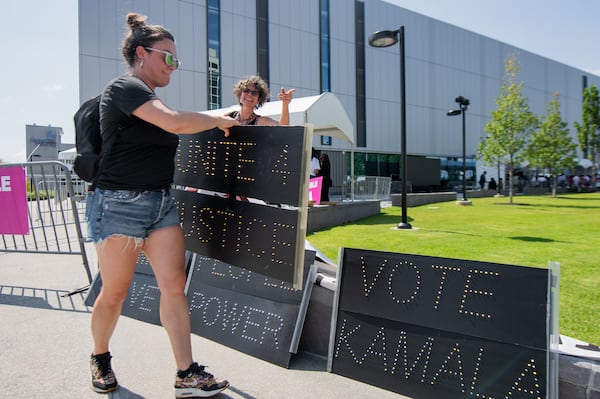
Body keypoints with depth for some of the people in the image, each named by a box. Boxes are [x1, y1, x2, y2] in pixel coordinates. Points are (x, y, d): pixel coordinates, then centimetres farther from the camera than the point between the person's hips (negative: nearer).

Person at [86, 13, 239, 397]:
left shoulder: (149, 99, 18)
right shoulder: (124, 86, -9)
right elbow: (175, 122, -24)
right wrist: (218, 119, -10)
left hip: (162, 203, 8)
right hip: (121, 204, -8)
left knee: (175, 285, -1)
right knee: (115, 294, 5)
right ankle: (100, 359, 30)